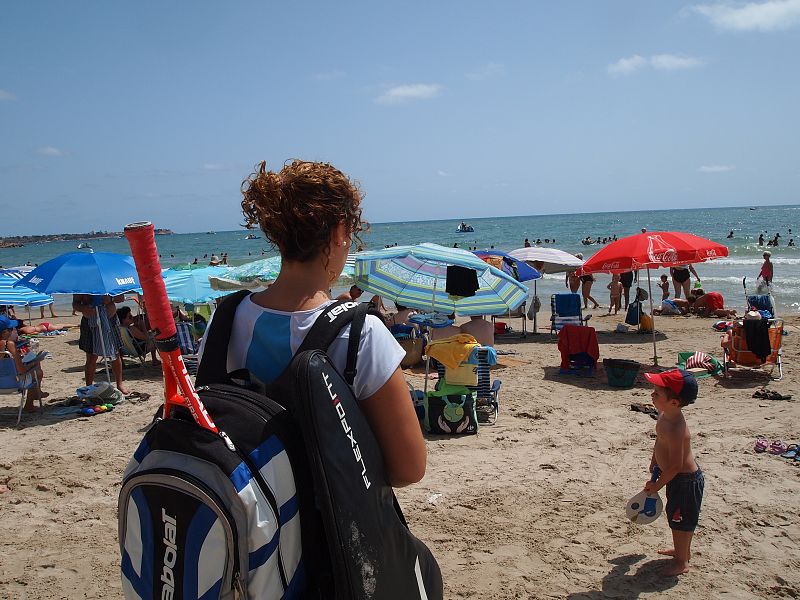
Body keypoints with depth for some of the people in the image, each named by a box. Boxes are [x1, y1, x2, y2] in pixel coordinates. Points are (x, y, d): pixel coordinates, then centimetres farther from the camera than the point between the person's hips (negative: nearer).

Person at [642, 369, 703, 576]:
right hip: (679, 477, 9)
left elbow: (675, 466, -29)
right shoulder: (665, 415, -6)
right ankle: (683, 550, 47)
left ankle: (681, 561, 29)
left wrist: (657, 485, -17)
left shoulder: (675, 429, -35)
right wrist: (654, 461, 15)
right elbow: (660, 441, 14)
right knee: (676, 517, 26)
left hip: (686, 480, -9)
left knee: (680, 519, 9)